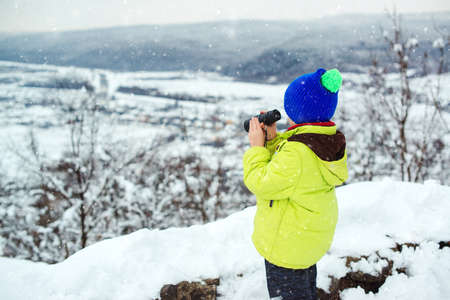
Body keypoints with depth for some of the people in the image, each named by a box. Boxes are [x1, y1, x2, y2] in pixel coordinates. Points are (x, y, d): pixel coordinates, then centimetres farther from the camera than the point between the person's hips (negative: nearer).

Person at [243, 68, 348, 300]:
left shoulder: (297, 152, -35)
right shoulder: (329, 142, -4)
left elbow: (261, 183, -24)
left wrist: (257, 147, -14)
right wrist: (273, 139, -1)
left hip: (287, 246, -9)